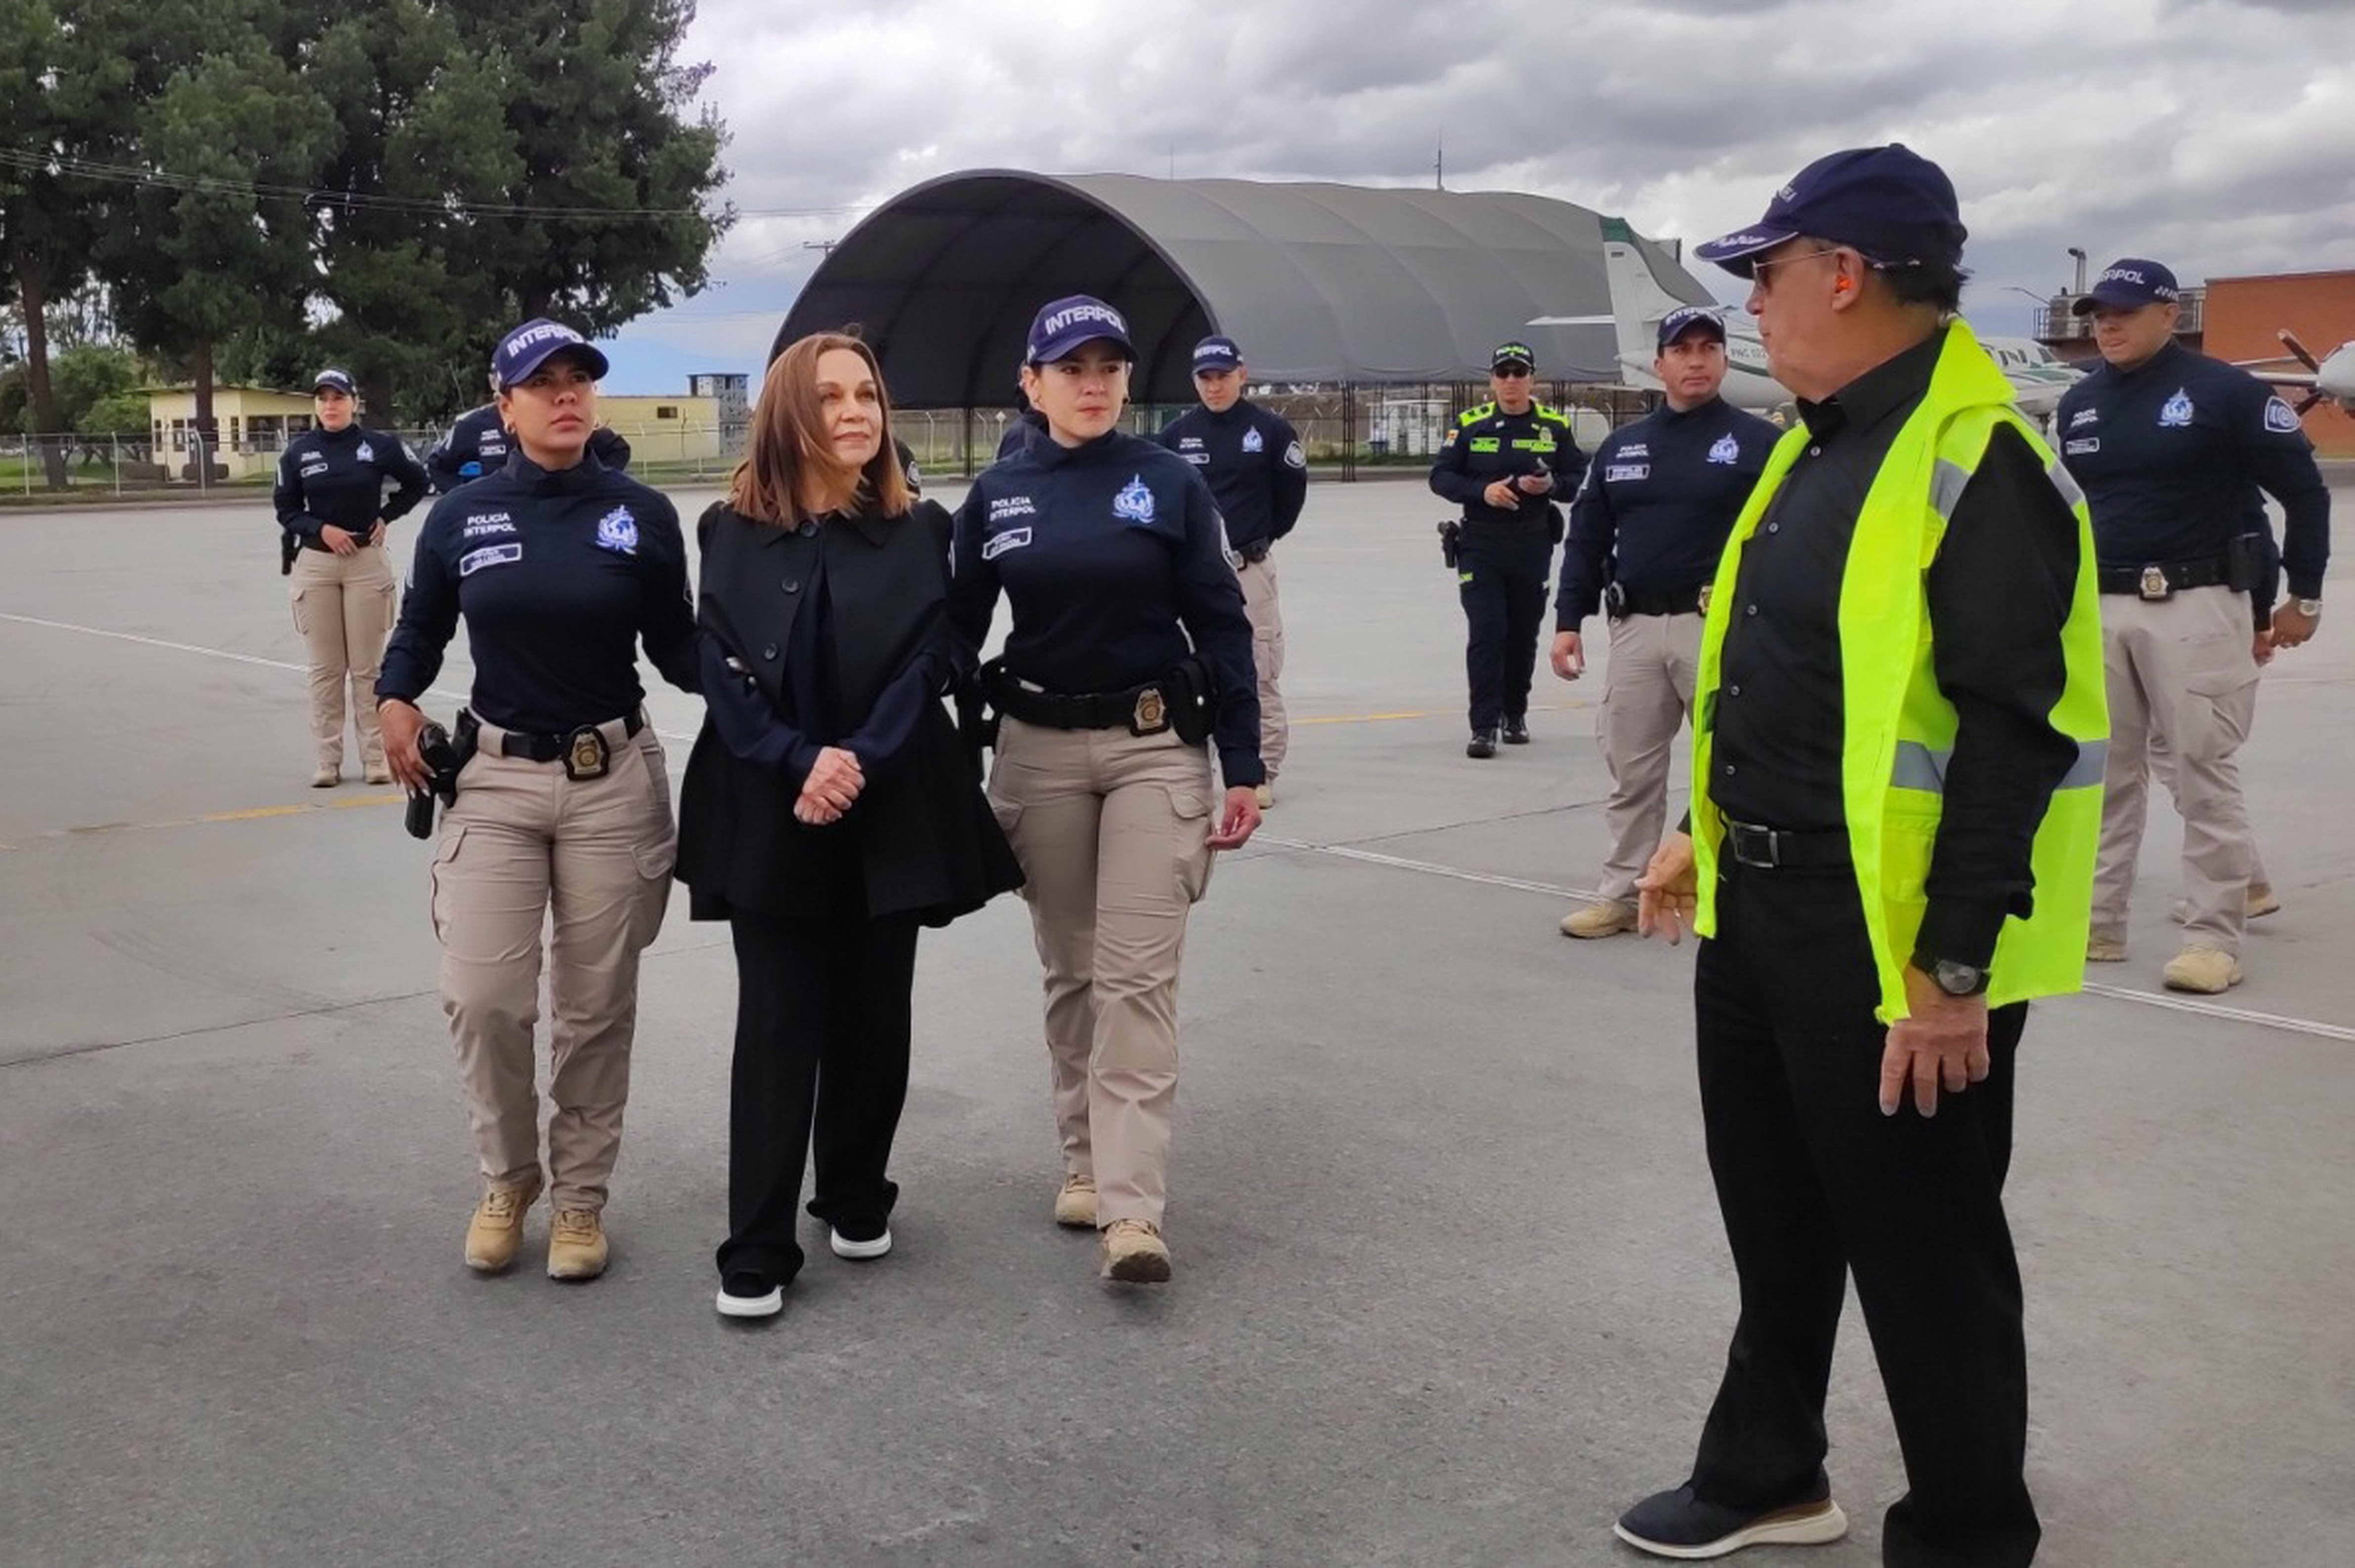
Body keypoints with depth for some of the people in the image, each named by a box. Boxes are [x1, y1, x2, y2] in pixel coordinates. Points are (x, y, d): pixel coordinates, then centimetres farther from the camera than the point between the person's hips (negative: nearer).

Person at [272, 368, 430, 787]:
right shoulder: (298, 451, 3)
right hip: (316, 563, 1)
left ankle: (375, 757, 7)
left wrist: (387, 517, 3)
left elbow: (416, 482, 12)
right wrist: (321, 528, -9)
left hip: (367, 561, -1)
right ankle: (327, 760, 9)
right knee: (325, 668, 4)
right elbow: (286, 508, 6)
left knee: (368, 666, 1)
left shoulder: (379, 445, -1)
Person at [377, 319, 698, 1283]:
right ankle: (507, 1178, 19)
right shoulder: (460, 518, 2)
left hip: (613, 781, 0)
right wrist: (397, 700, -4)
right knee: (483, 996, -7)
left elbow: (676, 646, 3)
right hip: (494, 780, 0)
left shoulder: (642, 515, 0)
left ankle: (580, 1196, 23)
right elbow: (420, 628, 15)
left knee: (596, 1005, 6)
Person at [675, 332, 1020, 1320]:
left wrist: (858, 764, -17)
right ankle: (757, 1250, 3)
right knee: (778, 1024, -3)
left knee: (872, 1017, 9)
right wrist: (801, 763, -18)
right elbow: (723, 672, -4)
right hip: (769, 813, -1)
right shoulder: (734, 532, 2)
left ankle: (857, 1203, 27)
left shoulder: (919, 531, 4)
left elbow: (927, 664, -4)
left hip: (890, 811, 1)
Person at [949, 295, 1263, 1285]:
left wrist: (1243, 769, -4)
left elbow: (1221, 627, -1)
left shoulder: (1170, 484, -2)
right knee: (1069, 971, 12)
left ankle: (1131, 1209, -8)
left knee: (1136, 978, -7)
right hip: (1037, 751, 3)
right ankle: (1084, 1162, 27)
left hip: (1156, 748, -2)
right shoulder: (997, 496, 4)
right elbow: (957, 634, 8)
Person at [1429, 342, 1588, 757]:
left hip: (1533, 547, 2)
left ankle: (1515, 715, 27)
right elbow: (1440, 477, 0)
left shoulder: (1555, 426, 5)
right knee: (1486, 633, -10)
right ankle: (1484, 727, -9)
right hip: (1480, 544, -2)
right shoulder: (1470, 425, 2)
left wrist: (1552, 485, -15)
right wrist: (1482, 491, -16)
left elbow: (1581, 478, 7)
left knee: (1524, 635, 10)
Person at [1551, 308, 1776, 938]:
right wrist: (1569, 620, 6)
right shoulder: (1620, 447, 13)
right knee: (1632, 773, 9)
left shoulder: (1759, 442, 1)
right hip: (1635, 629, 4)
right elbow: (1587, 538, 14)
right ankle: (1623, 895, 18)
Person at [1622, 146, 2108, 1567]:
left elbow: (2013, 738, -24)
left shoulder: (1977, 463, -20)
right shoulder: (1825, 440, 10)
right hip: (1764, 904, 10)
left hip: (1896, 938, -9)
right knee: (1776, 1212, 22)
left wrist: (1954, 970, -25)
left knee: (1923, 1252, 6)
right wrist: (1716, 835, 22)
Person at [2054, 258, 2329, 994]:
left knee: (2203, 774, -3)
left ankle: (2214, 938, 2)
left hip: (2194, 607, -6)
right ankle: (2097, 923, 18)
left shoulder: (2224, 392, -6)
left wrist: (2304, 597, 0)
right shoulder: (2079, 405, 11)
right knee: (2105, 773, 10)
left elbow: (2305, 491, -2)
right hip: (2100, 610, 6)